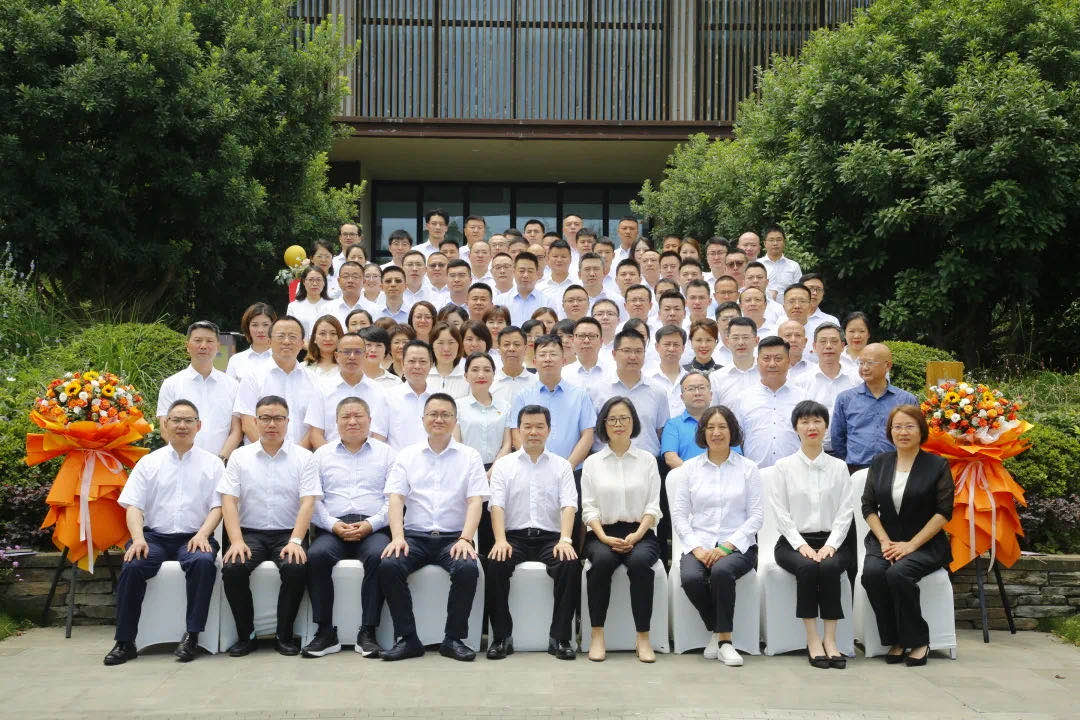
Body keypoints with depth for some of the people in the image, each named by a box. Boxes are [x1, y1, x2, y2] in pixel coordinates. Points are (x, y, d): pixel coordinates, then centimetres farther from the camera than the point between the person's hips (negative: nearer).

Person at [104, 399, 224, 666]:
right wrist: (138, 538, -12)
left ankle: (191, 636, -25)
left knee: (203, 562, -33)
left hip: (194, 537, -1)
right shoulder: (149, 462, 15)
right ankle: (125, 642, -19)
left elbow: (217, 506, 5)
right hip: (155, 536, 1)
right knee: (132, 566, -28)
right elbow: (133, 506, 7)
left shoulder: (212, 463, 13)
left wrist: (202, 534, -13)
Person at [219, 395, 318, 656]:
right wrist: (237, 541, -14)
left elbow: (307, 502, -4)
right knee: (232, 567, -27)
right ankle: (245, 635, -8)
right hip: (250, 533, 1)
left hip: (288, 534, -1)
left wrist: (295, 541, -18)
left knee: (296, 567, -30)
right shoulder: (240, 456, 10)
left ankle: (284, 635, -10)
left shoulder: (303, 457, 6)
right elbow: (229, 500, 1)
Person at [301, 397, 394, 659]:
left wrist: (370, 524, -10)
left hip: (373, 527, -1)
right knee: (317, 555, -31)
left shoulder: (386, 453, 16)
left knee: (378, 555, -34)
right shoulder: (322, 455, 20)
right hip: (333, 527, 1)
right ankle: (325, 631, -23)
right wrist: (334, 525, -8)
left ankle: (368, 632, -27)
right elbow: (312, 499, 9)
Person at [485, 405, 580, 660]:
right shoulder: (503, 465, 14)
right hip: (515, 536, 0)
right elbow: (497, 505, 1)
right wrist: (500, 540, -17)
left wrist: (565, 539, -17)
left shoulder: (562, 466, 15)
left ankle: (560, 637, -20)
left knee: (571, 564, -30)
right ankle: (502, 636, -20)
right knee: (496, 564, -31)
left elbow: (568, 505, 2)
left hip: (550, 537, 0)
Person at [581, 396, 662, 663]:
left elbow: (653, 506, 7)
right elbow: (589, 508, 6)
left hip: (639, 533, 0)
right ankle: (597, 636, -26)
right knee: (601, 559, -34)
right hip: (602, 533, 0)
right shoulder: (592, 463, 14)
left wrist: (636, 535, -11)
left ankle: (643, 638, -28)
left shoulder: (647, 460, 14)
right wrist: (605, 538, -12)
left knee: (640, 561, -34)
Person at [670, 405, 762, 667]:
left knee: (721, 570, -35)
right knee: (690, 577, -30)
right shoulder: (690, 468, 11)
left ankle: (724, 640, -19)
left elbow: (756, 515, 0)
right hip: (699, 544, 2)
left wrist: (727, 546, -13)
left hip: (738, 545, -2)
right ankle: (715, 631, -5)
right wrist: (696, 547, -10)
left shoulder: (748, 468, 7)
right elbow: (678, 513, 6)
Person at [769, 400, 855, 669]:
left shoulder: (838, 467, 13)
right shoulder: (784, 466, 8)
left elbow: (845, 511, 4)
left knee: (829, 567, -32)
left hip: (831, 541, 1)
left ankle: (830, 639, -26)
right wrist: (801, 545, -13)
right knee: (807, 567, -32)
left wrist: (830, 545, -11)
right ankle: (812, 639, -27)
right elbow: (781, 512, 0)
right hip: (794, 541, -1)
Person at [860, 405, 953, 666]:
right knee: (871, 572, -27)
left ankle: (918, 641, -13)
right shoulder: (879, 463, 13)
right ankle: (895, 641, -13)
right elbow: (868, 506, 10)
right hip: (885, 540, 3)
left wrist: (911, 545, -13)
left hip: (925, 544, -3)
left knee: (898, 573, -32)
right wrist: (885, 541, -6)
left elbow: (944, 511, -5)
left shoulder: (937, 465, 1)